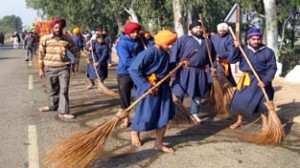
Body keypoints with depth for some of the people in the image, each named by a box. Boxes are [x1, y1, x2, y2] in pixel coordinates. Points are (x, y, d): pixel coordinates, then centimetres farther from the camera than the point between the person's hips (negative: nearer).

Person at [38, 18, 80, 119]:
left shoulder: (67, 39, -2)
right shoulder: (45, 39, -2)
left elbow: (76, 52, 9)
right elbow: (41, 54, 5)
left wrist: (76, 64, 2)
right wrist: (41, 69, 6)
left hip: (64, 68, -1)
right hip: (50, 68, 1)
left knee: (64, 90, -8)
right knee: (54, 89, 17)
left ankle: (63, 112, -5)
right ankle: (52, 105, 38)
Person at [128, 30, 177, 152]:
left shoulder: (165, 54, 5)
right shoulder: (149, 53, -21)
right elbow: (133, 70, -24)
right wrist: (147, 86, -25)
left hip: (163, 88, 8)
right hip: (149, 89, -7)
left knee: (164, 117, 7)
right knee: (145, 115, 6)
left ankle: (159, 144, 19)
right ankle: (135, 132, 37)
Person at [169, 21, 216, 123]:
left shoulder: (207, 42, 16)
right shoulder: (183, 39, 1)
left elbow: (212, 56, 24)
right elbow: (174, 51, -7)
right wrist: (173, 65, -16)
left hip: (200, 72, 5)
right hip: (184, 71, -4)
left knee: (198, 93, 12)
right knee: (179, 93, -2)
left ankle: (194, 113, 26)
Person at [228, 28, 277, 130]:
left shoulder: (268, 52, -7)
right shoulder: (244, 50, 0)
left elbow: (272, 68, -6)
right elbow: (231, 60, -5)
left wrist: (265, 81, -16)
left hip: (261, 80, -2)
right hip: (246, 80, 2)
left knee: (263, 102, 5)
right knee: (240, 100, 6)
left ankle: (265, 123, 23)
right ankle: (239, 121, 26)